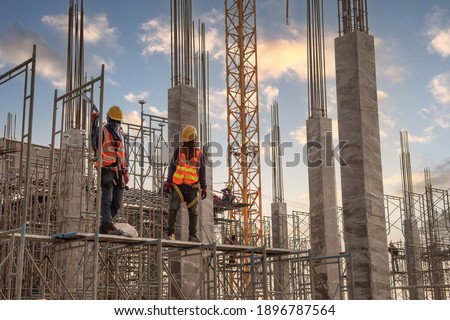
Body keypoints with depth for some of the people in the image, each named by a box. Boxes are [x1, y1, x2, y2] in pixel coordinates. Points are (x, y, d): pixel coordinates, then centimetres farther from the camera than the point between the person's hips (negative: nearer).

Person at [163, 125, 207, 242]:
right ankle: (170, 233, -5)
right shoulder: (178, 151, 8)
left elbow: (202, 172, 10)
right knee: (173, 209, -11)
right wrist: (168, 182, -1)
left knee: (193, 212, 1)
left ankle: (192, 235, 7)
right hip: (178, 186, -1)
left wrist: (203, 187, 5)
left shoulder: (200, 154, 9)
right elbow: (171, 168, 9)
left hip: (192, 188, 1)